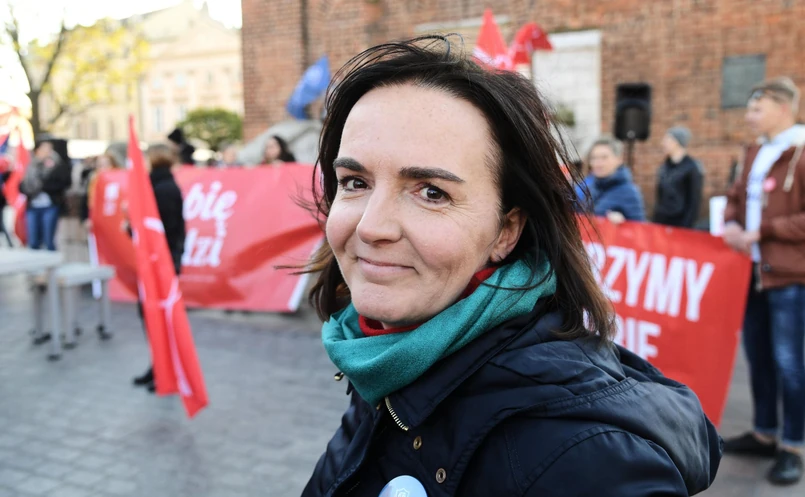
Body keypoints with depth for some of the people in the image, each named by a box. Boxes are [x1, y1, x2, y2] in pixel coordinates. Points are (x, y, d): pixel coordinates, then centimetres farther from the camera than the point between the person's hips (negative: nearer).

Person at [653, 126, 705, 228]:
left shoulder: (692, 167, -7)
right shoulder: (665, 166, 11)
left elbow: (695, 202, -9)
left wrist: (687, 227, -14)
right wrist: (654, 220, 12)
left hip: (679, 225, -6)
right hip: (660, 222, 6)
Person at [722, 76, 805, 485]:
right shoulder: (754, 154, 12)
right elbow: (735, 198, 21)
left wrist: (763, 231, -18)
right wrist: (731, 226, 1)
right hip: (752, 271, 8)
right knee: (758, 357, 15)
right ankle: (764, 434, 29)